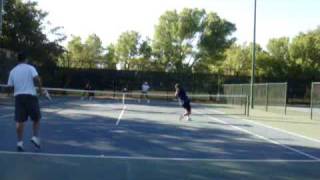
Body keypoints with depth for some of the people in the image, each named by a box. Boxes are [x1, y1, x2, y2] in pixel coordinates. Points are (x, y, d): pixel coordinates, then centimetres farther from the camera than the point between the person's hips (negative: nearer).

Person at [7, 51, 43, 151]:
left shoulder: (13, 71, 11)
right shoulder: (30, 68, -1)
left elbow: (10, 86, 10)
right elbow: (36, 78, -17)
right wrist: (40, 88, -3)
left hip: (18, 96, 3)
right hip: (30, 95, -3)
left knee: (19, 121, 3)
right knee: (36, 119, 11)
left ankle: (20, 142, 2)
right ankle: (35, 137, 0)